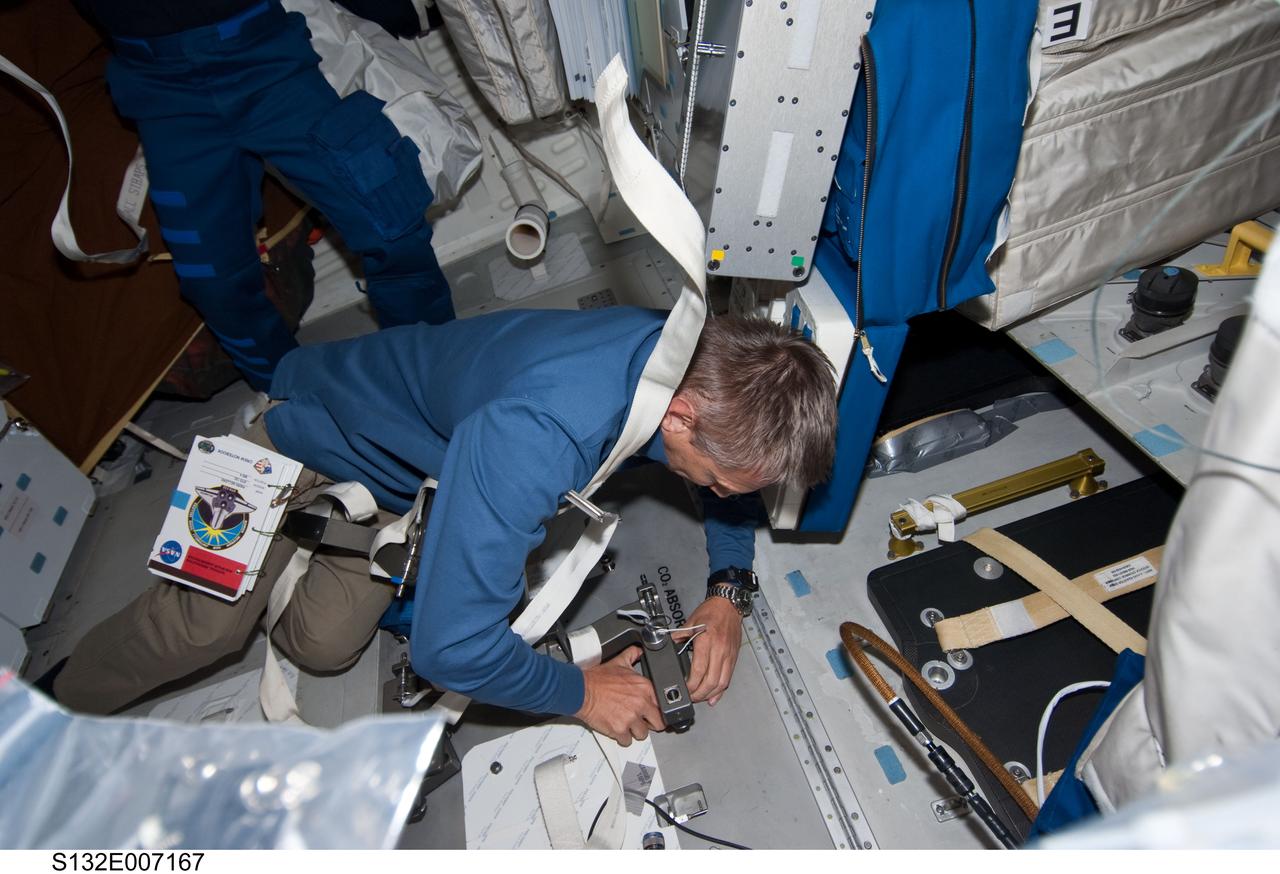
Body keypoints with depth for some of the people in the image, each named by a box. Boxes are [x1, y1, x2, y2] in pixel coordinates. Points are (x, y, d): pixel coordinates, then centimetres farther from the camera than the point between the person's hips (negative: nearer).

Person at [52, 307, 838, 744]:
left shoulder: (701, 362, -24)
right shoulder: (537, 436, -49)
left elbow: (733, 481, -2)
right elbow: (449, 646, -45)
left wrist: (727, 591, -16)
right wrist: (578, 693, -27)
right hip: (325, 432, -5)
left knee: (321, 647, 5)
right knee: (209, 623, -7)